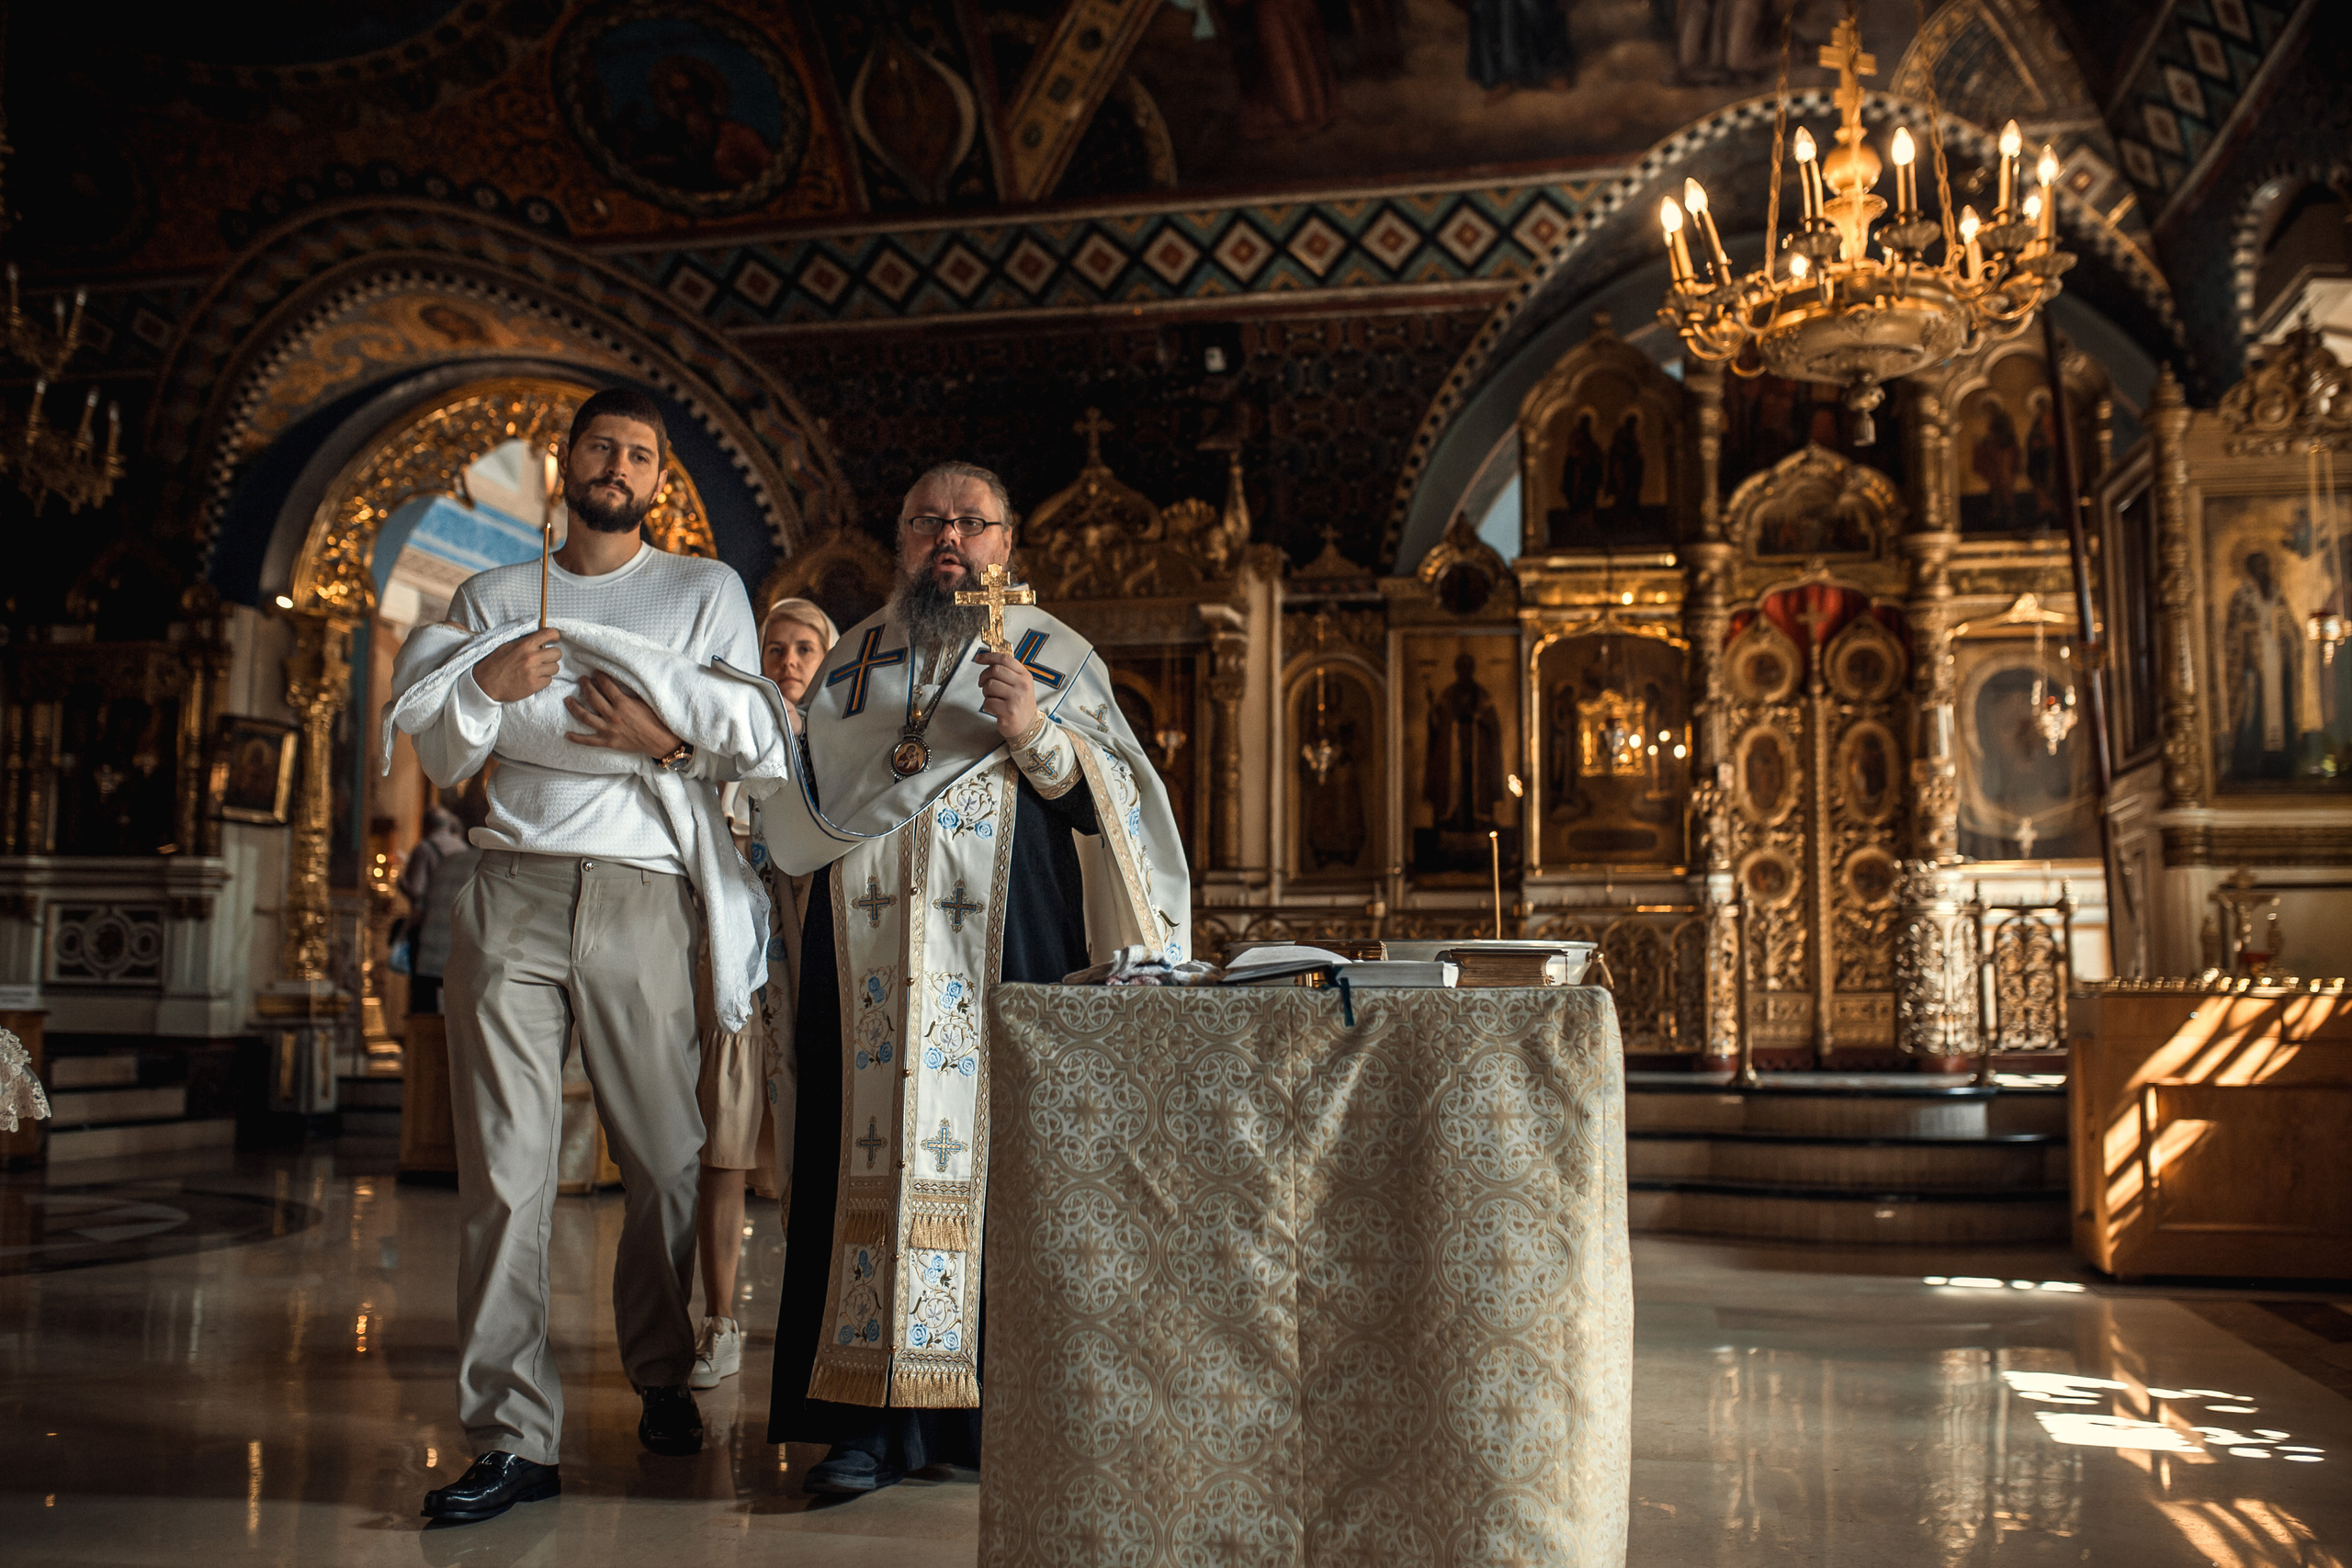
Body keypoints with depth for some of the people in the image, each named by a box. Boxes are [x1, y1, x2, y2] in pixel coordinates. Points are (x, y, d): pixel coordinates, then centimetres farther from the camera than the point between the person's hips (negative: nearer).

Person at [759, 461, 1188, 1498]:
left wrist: (1037, 734, -15)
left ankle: (1002, 1408, 4)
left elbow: (1110, 807, 1)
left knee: (998, 1149, -5)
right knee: (877, 1151, -2)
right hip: (871, 963, 2)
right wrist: (900, 762, 1)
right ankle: (872, 1417, 3)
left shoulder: (1054, 655, 10)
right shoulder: (853, 663, 18)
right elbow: (800, 817, 17)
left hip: (1006, 957, -2)